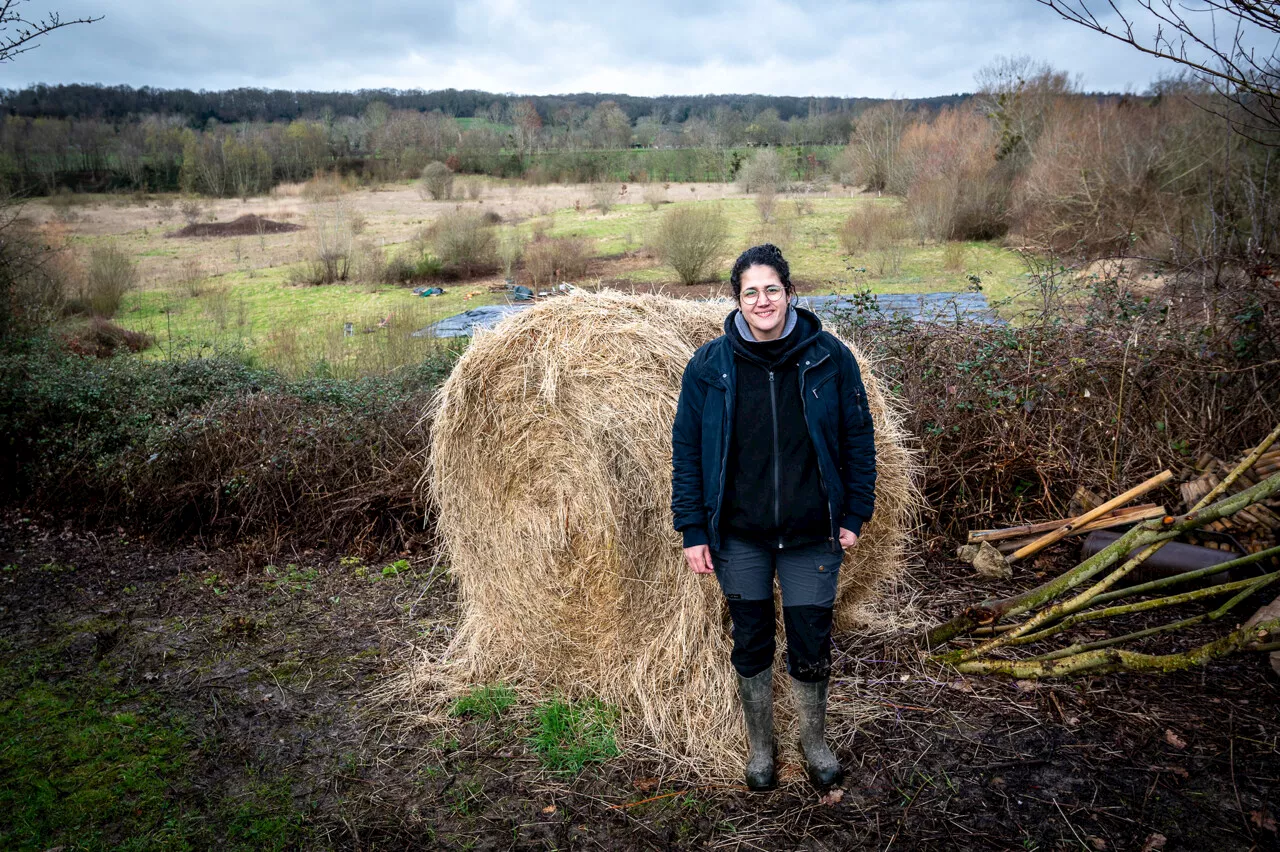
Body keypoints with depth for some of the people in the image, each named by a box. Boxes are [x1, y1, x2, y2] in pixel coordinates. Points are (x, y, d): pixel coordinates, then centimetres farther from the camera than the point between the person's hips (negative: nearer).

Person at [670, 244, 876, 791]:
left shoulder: (829, 358, -5)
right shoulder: (709, 365, -6)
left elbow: (858, 439, 2)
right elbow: (686, 449, -1)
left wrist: (854, 515, 1)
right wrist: (692, 530, -4)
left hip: (812, 537, 0)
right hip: (739, 537, 0)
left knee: (811, 647, 9)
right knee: (751, 642, 14)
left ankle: (815, 743, 37)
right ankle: (760, 747, 36)